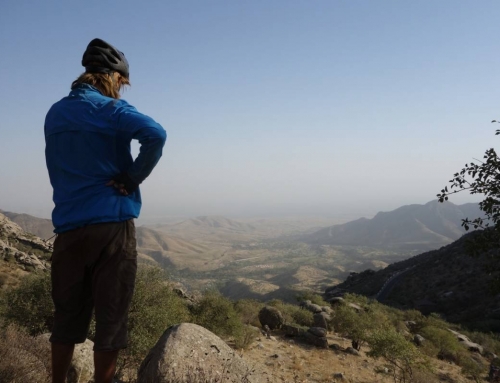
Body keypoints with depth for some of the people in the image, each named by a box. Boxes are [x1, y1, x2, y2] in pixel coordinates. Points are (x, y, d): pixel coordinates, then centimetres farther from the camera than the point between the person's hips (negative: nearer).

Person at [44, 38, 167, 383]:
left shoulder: (54, 114, 14)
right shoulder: (108, 108, -8)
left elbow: (56, 171, 17)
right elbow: (155, 134, -25)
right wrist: (133, 178, -13)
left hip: (68, 227, 6)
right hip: (111, 225, -6)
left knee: (67, 317, 16)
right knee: (111, 318, 5)